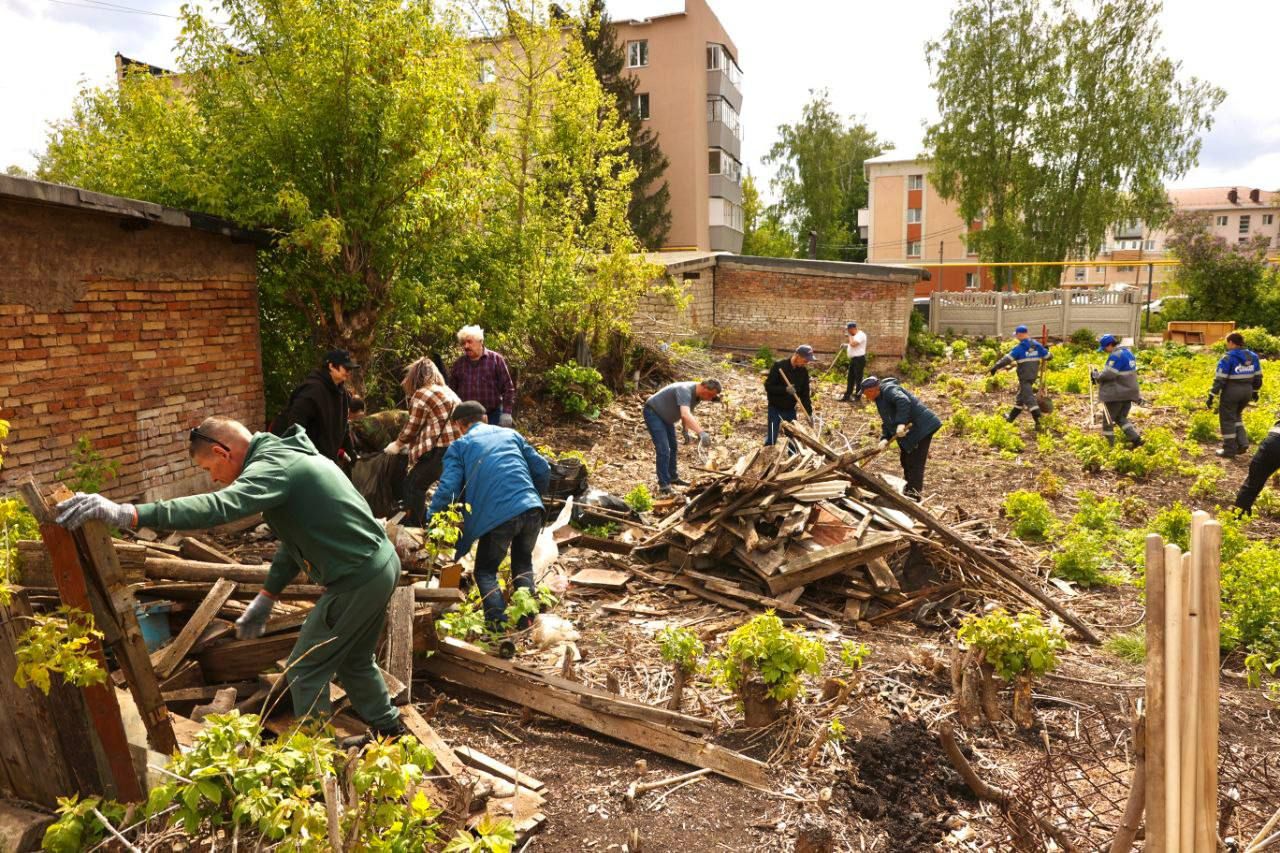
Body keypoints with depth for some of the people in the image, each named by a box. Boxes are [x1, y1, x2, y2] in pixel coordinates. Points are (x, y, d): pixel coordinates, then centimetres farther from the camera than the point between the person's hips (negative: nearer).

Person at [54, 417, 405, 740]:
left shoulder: (274, 465, -17)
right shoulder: (284, 454, 15)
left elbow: (218, 507, -35)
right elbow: (297, 538, 19)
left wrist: (126, 513, -42)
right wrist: (266, 597, 18)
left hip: (358, 580, -10)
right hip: (382, 566, 10)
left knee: (305, 671, 6)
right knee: (353, 662, 26)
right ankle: (389, 731, 40)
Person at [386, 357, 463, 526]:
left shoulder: (421, 394, -3)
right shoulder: (447, 390, 21)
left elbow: (412, 428, 1)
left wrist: (397, 444, 20)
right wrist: (407, 444, 32)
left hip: (443, 449, -8)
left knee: (414, 484, 4)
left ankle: (412, 527, 6)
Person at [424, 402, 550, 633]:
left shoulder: (459, 446, 12)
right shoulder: (511, 434, 22)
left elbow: (448, 488, 0)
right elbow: (543, 470, 18)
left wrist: (431, 522, 11)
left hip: (497, 516, -3)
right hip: (531, 509, 4)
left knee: (485, 571, 17)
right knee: (523, 564, 26)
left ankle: (499, 625, 3)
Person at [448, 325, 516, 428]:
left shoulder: (496, 359, 0)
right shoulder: (458, 364, 9)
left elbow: (508, 388, -1)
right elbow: (451, 391, 15)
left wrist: (506, 412, -9)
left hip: (493, 416, -2)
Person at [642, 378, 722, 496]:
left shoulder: (697, 396, -5)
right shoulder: (685, 390, -34)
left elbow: (687, 415, 7)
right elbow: (685, 415, -49)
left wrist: (687, 432, -6)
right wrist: (701, 433, -58)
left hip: (665, 416, 10)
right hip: (653, 412, -10)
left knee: (673, 447, 20)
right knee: (663, 450, -16)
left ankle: (672, 477, 36)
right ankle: (664, 486, -11)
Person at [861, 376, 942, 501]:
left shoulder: (889, 389, -15)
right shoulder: (880, 400, 17)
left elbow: (903, 401, -34)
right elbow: (887, 422, 15)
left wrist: (901, 423, -40)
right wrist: (885, 438, -1)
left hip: (922, 428, -11)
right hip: (909, 433, 11)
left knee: (915, 463, -10)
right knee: (906, 461, 19)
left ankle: (913, 497, -7)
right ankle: (908, 490, 33)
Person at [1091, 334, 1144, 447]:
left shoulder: (1116, 355, -19)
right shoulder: (1128, 352, 12)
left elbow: (1108, 374, -22)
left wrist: (1096, 375, -7)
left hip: (1117, 394, -9)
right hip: (1129, 392, 9)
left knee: (1108, 420, 5)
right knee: (1121, 418, 17)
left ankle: (1109, 445, 11)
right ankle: (1136, 439, 3)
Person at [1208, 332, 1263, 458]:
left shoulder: (1228, 358, -15)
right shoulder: (1252, 356, 5)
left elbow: (1219, 379, -17)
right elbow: (1258, 376, 12)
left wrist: (1211, 396, -15)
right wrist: (1255, 391, 24)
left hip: (1231, 391, -7)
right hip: (1247, 391, 7)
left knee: (1227, 420, 5)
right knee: (1236, 416, 25)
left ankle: (1229, 450, 9)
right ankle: (1242, 443, 14)